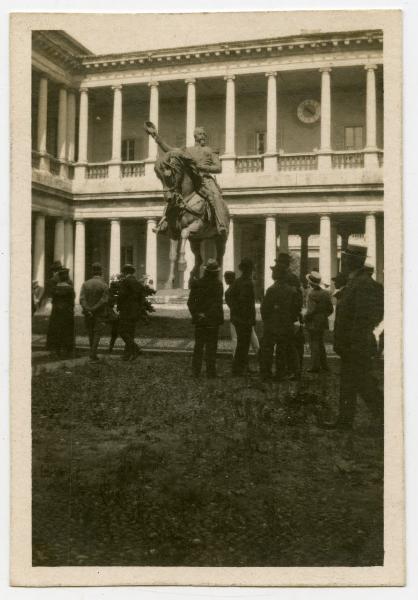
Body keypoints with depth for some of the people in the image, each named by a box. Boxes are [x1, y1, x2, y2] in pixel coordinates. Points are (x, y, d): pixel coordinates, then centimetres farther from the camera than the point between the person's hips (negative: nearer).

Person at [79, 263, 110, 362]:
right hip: (100, 314, -3)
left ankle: (93, 354, 25)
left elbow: (82, 299, -11)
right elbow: (104, 301, -18)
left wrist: (88, 310, -18)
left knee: (91, 335, 16)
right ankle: (93, 356, -4)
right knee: (97, 335, 2)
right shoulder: (104, 285, -10)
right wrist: (93, 309, -13)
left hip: (88, 314, 4)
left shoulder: (85, 284, 0)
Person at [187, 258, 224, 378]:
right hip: (213, 320, -3)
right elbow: (217, 304, -14)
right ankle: (210, 372, 4)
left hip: (199, 320, 3)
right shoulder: (218, 284, -8)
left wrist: (196, 314, -1)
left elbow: (190, 301, -3)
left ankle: (196, 371, 14)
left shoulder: (196, 283, 1)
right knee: (211, 346, 3)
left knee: (198, 346, 12)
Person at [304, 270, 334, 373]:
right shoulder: (325, 293, 5)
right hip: (322, 322, 8)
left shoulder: (312, 294, -18)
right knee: (320, 343, 18)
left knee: (314, 344, -1)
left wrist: (305, 318, -8)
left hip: (313, 322, -8)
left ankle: (315, 366, 1)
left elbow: (312, 310, -23)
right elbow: (330, 309, 7)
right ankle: (324, 365, 23)